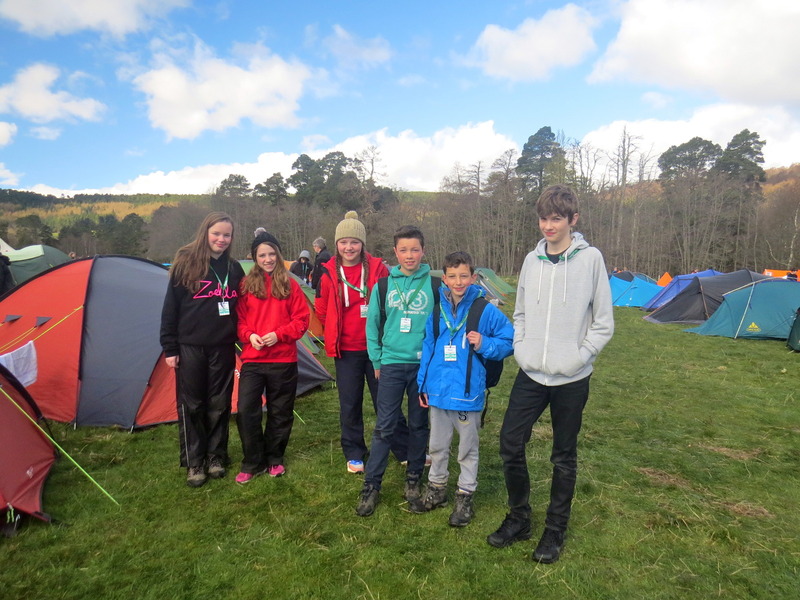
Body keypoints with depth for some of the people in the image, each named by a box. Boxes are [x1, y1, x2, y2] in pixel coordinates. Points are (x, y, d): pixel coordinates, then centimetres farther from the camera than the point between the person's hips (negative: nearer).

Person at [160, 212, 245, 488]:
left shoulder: (234, 269, 6)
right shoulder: (186, 263, -3)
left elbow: (241, 309, 12)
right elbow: (170, 307, -3)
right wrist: (169, 347, -5)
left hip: (223, 348, 3)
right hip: (190, 347, -2)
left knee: (219, 405, 10)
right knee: (191, 405, 6)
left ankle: (216, 457, 25)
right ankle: (194, 463, 18)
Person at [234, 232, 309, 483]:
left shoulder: (290, 285, 2)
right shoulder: (246, 285, 4)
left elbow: (301, 320, 0)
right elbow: (238, 319, 7)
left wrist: (279, 334, -14)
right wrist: (249, 335, -12)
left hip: (283, 360, 0)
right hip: (252, 360, 0)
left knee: (280, 413, 10)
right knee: (246, 410, -6)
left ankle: (274, 459, 29)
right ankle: (252, 464, 13)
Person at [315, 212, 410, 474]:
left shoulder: (377, 268, -6)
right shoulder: (329, 272, -2)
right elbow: (321, 308, 10)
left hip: (376, 346, -1)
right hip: (345, 350, 1)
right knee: (350, 404, 11)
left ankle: (405, 450, 23)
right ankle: (354, 454, 28)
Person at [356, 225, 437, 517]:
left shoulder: (433, 284, -2)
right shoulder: (384, 284, 2)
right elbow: (373, 324, 7)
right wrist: (377, 360, 5)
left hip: (424, 364, 0)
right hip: (391, 364, 0)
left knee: (418, 424, 12)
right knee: (384, 426, 2)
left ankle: (413, 479, 30)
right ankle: (371, 486, 14)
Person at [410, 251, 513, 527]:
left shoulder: (486, 311, -11)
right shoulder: (437, 310, 1)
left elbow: (509, 342, -4)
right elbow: (428, 347, 7)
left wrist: (484, 345, -21)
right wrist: (423, 383, 7)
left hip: (468, 392, -4)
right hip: (438, 390, 4)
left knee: (468, 449, 13)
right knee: (437, 445, 20)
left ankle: (465, 498, 31)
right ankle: (436, 489, 39)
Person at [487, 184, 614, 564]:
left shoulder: (590, 259, -7)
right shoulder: (532, 260, 5)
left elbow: (603, 323, -5)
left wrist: (579, 358, -11)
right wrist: (521, 349, 2)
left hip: (571, 379, -3)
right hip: (531, 375, 4)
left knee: (564, 457, 11)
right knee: (510, 443, 4)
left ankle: (555, 529, 29)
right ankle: (518, 518, 26)